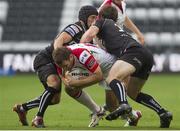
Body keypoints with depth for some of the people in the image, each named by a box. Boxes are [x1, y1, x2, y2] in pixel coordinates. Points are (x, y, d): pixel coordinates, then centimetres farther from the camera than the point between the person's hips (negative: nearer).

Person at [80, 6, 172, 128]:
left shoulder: (102, 21, 17)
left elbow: (90, 34, -2)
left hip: (135, 51, -9)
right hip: (148, 55, 9)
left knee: (112, 78, -26)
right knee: (132, 93, 21)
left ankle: (124, 105, -53)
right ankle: (164, 113, 12)